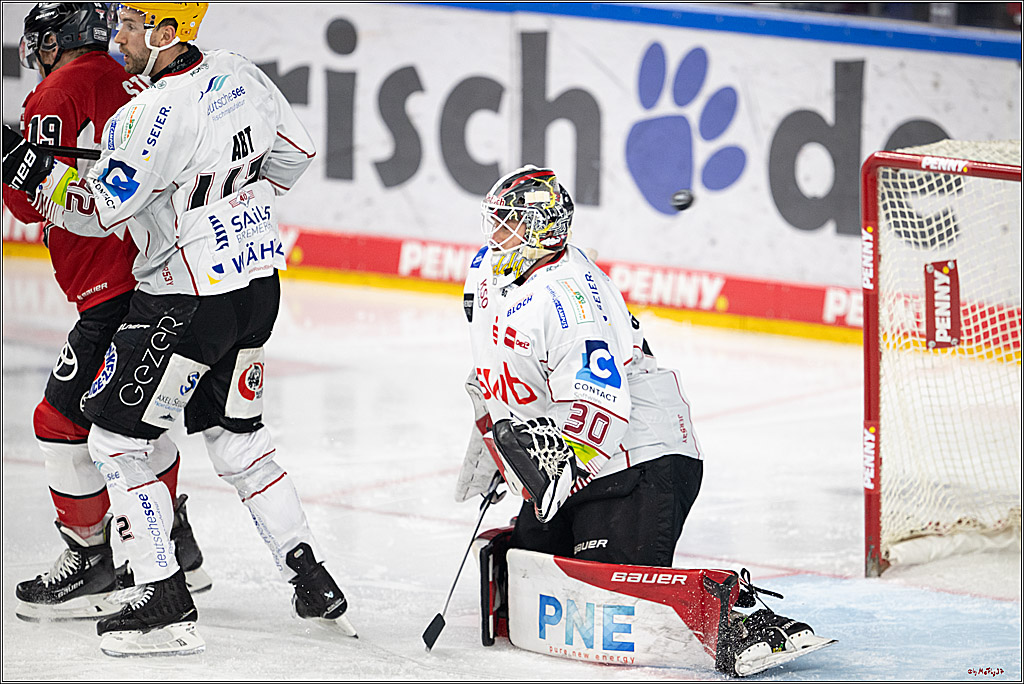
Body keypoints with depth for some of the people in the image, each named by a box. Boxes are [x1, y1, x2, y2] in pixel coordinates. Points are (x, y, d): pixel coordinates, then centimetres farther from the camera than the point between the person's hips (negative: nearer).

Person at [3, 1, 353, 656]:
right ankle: (315, 583, 21)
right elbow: (296, 150, 17)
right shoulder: (238, 74, 4)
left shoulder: (156, 114, -22)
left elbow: (99, 209, -18)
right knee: (237, 434, 21)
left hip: (190, 301, -9)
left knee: (118, 436, 1)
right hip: (259, 286, 9)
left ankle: (167, 607, -2)